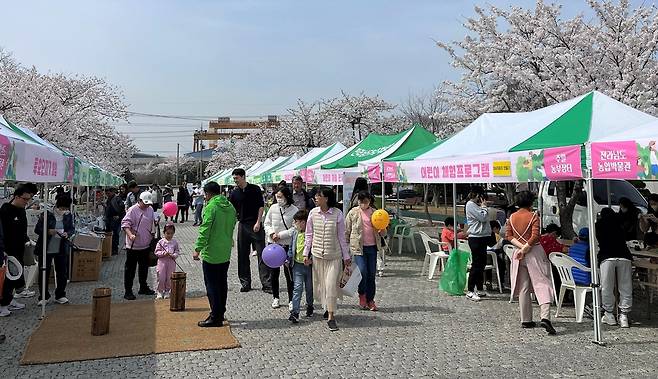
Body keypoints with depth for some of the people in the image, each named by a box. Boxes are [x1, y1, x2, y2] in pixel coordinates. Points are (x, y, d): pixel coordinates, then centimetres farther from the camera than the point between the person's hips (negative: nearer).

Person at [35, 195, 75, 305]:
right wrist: (48, 232, -26)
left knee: (63, 273, 9)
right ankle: (44, 297, 20)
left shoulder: (68, 216, 0)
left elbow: (72, 229, 8)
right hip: (46, 249, -3)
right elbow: (37, 229, -8)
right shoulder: (46, 214, -11)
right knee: (44, 273, 5)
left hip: (62, 250, 3)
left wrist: (68, 233, -14)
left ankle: (60, 296, 22)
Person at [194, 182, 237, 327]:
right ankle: (221, 313, 26)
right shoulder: (230, 207, 8)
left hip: (211, 254, -8)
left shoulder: (211, 207, -16)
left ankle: (215, 317, 3)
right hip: (226, 253, 8)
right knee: (222, 284, 16)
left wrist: (198, 249, -17)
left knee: (212, 285, 0)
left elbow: (205, 230, -20)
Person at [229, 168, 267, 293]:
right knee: (243, 255, 5)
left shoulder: (255, 189, 0)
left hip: (255, 225, -3)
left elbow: (261, 206, -2)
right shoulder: (234, 193, 7)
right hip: (242, 225, 3)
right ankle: (245, 283, 15)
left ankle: (267, 284, -2)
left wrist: (258, 222, -9)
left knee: (262, 254, -4)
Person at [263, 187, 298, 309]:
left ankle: (291, 300, 12)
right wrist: (271, 232, -9)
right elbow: (266, 223, 9)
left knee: (289, 273, 0)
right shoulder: (273, 208, 2)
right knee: (273, 273, 12)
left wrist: (280, 235, -15)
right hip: (272, 244, 4)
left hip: (287, 245, -4)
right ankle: (276, 298, 27)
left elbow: (295, 229, -11)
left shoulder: (294, 210, -10)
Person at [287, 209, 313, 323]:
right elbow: (291, 248, 16)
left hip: (310, 265, -3)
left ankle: (309, 307, 37)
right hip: (298, 265, 3)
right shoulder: (295, 233, 6)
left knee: (309, 288, 14)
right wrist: (288, 259, 6)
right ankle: (295, 312, -7)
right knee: (297, 288, -6)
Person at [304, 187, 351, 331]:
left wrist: (346, 256, 3)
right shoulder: (313, 213, 0)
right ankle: (328, 307, 34)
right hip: (317, 255, 3)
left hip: (334, 256, -3)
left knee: (331, 285, -6)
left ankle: (330, 317, 3)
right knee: (319, 285, 10)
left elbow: (341, 237, 0)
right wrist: (306, 254, 3)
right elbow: (309, 235, 7)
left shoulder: (338, 214, -8)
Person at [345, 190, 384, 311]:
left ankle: (370, 300, 16)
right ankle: (362, 296, 10)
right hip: (358, 247, -3)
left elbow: (381, 233, 12)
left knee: (371, 274, 5)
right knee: (363, 272, -13)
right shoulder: (353, 213, 1)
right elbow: (346, 231, 4)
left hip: (372, 247, 3)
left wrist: (382, 230, -11)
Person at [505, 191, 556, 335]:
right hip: (534, 252, -4)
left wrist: (521, 246, -8)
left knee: (523, 288, 10)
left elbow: (508, 236, 1)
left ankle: (526, 320, 13)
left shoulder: (512, 217, 6)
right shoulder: (533, 216, -7)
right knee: (542, 284, -5)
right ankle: (545, 317, -21)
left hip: (519, 253, 4)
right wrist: (525, 249, -10)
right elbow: (535, 236, -16)